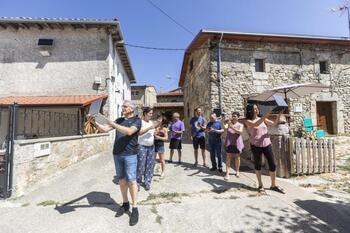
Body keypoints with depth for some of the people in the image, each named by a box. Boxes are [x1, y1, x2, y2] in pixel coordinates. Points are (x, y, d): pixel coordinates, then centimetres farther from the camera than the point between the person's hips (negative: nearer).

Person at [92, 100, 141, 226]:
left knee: (131, 180, -3)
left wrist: (113, 124, -24)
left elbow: (129, 131, -22)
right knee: (121, 180, 13)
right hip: (117, 154, 5)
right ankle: (125, 204, 29)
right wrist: (95, 122, -6)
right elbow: (104, 129, 9)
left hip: (130, 155, -5)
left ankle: (135, 209, 10)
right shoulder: (119, 120, 13)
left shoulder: (137, 120, -4)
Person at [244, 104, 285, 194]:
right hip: (256, 146, -4)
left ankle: (273, 185, 22)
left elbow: (274, 124, 5)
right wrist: (265, 116, -31)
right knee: (258, 165, 7)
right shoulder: (248, 121, -5)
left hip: (267, 144, 4)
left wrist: (279, 115, -9)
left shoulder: (263, 119, 9)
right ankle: (260, 185, 22)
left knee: (272, 164, 6)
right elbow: (255, 124, -25)